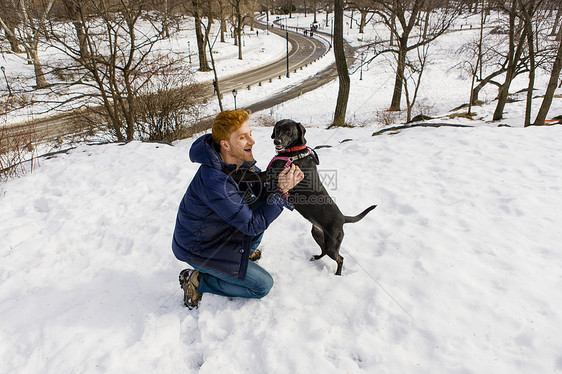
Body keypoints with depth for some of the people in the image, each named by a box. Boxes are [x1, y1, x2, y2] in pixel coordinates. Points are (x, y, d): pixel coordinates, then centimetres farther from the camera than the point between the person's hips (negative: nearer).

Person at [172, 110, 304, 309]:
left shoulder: (241, 160, -11)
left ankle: (245, 253, 21)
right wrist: (281, 191, -31)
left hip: (220, 230, 8)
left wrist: (277, 184, -27)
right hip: (199, 248, -8)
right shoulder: (214, 182, -36)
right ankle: (198, 281, 4)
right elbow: (252, 225, -29)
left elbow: (261, 191, -5)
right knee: (263, 285, -3)